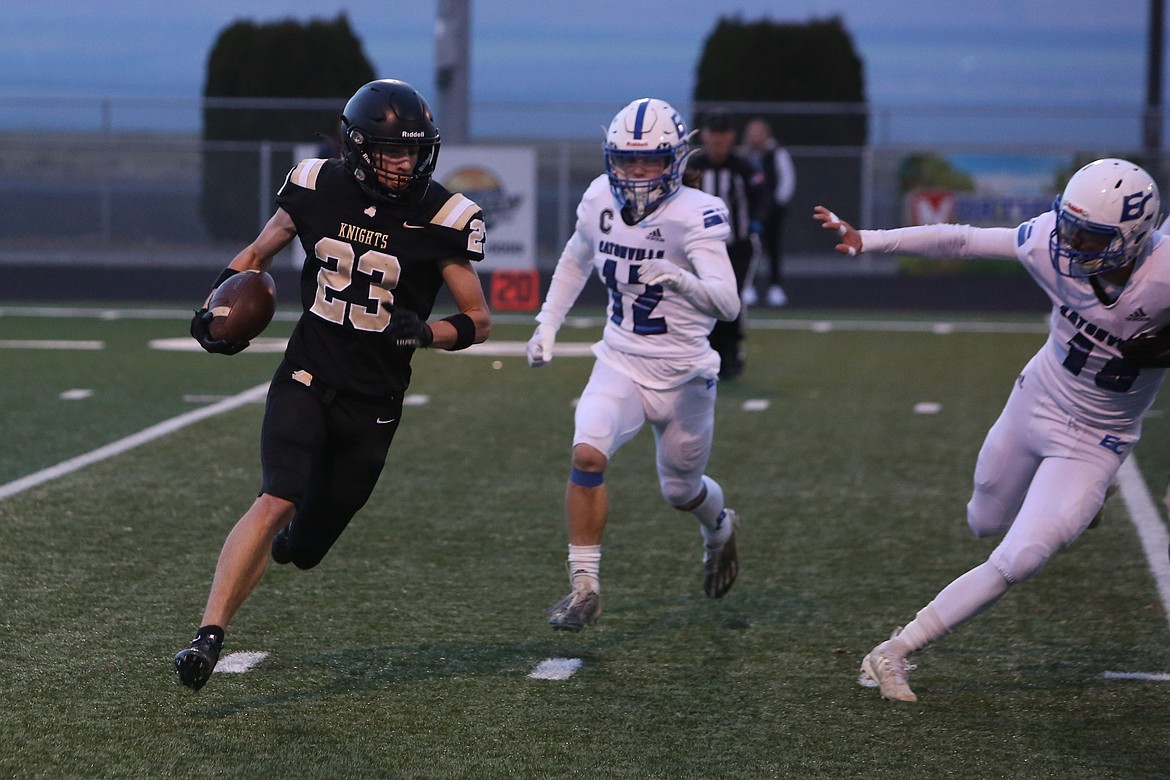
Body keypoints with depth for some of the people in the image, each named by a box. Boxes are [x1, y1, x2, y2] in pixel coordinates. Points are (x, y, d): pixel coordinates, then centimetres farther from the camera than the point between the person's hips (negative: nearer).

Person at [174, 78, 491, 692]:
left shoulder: (440, 219, -9)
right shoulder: (318, 190, -4)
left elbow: (478, 321, -1)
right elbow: (256, 254, 14)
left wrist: (425, 332, -22)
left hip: (373, 403, 1)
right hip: (306, 379, 0)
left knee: (305, 545, 9)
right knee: (278, 501, -23)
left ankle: (286, 542, 47)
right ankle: (209, 635, -22)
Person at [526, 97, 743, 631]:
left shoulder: (694, 216, -22)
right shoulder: (601, 200, -6)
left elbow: (729, 303, -34)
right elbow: (576, 260, 17)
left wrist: (683, 281, -53)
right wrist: (547, 325, 11)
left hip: (682, 374, -3)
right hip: (620, 364, 3)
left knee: (680, 491, 15)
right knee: (588, 454, -23)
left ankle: (720, 531, 52)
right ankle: (585, 586, -12)